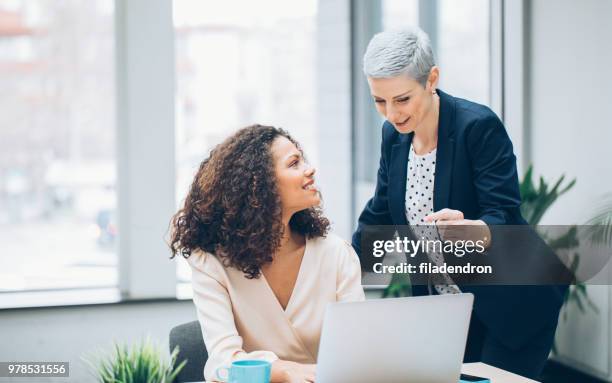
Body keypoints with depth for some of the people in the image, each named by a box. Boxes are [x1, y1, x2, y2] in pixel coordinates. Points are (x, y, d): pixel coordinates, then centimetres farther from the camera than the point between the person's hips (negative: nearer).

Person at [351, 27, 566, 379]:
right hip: (442, 309, 6)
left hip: (510, 307, -6)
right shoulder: (393, 135, 0)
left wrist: (466, 229, -46)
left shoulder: (479, 126, -20)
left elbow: (504, 220, -25)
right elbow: (378, 218, 9)